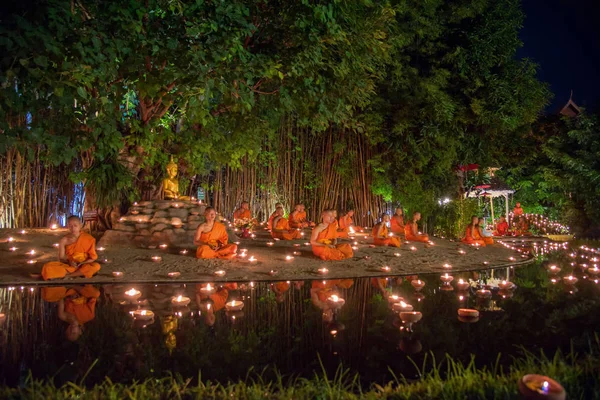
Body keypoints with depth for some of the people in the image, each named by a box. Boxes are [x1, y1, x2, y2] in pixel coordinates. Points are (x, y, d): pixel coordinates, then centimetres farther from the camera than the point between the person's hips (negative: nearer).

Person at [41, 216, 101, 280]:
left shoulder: (88, 238, -8)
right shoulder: (64, 240, -5)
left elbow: (93, 258, -3)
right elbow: (61, 258, -1)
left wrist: (81, 264, -18)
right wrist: (69, 262, -21)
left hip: (83, 266, 0)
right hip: (69, 266, 0)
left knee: (96, 266, -35)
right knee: (47, 267, -22)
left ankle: (67, 276, -22)